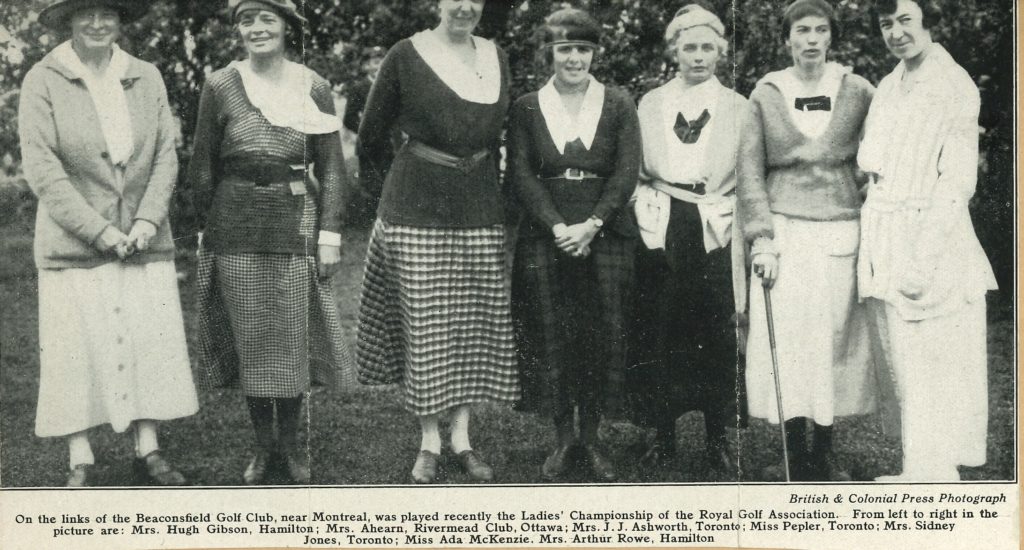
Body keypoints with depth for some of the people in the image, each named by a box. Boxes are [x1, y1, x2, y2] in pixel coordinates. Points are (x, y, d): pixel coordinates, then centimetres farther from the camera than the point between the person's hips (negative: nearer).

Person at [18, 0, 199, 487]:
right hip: (73, 246, -3)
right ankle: (80, 461, 13)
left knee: (152, 344, 4)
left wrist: (148, 219, -9)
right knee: (75, 350, 1)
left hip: (144, 242, 3)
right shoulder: (43, 82, -4)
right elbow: (42, 170, -9)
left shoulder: (146, 78, 6)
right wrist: (100, 232, -14)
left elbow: (166, 156, 5)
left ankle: (148, 449, 17)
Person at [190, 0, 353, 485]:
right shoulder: (220, 86, 0)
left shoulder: (314, 88, 1)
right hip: (236, 232, 0)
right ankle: (262, 444, 22)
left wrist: (330, 233, -2)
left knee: (294, 338, 6)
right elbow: (203, 168, 5)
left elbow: (332, 168, 3)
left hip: (296, 227, 0)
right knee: (249, 340, 6)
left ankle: (291, 441, 23)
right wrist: (208, 227, 5)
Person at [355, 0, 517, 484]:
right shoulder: (407, 55, -4)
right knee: (425, 326, -1)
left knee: (473, 324, 6)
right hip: (417, 209, -4)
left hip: (479, 210, 4)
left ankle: (463, 438, 16)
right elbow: (371, 136, 4)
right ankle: (429, 441, 11)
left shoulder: (496, 58, 8)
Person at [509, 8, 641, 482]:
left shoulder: (619, 105, 6)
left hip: (604, 235, 0)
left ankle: (592, 440, 15)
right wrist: (558, 228, -13)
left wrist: (592, 225, -13)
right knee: (550, 336, 1)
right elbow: (522, 176, 0)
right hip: (544, 236, 0)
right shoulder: (527, 108, 6)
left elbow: (626, 174, -1)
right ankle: (563, 438, 15)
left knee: (601, 336, 1)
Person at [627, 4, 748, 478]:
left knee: (718, 333, -2)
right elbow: (636, 172, 13)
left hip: (716, 230, -1)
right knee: (658, 332, -1)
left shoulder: (738, 108, 9)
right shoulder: (650, 104, 12)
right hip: (661, 229, 1)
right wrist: (646, 211, -1)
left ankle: (717, 437, 9)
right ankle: (662, 432, 12)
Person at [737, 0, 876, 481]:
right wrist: (762, 239, -6)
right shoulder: (766, 95, 4)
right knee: (788, 340, -4)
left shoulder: (858, 92, 6)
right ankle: (796, 459, 4)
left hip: (841, 233, 1)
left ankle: (825, 450, 17)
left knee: (837, 338, 3)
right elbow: (749, 170, 2)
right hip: (785, 231, -1)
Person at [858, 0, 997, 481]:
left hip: (929, 241, -7)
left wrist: (923, 261, -19)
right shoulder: (889, 86, 13)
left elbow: (957, 184, -15)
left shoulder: (954, 86, -9)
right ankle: (916, 472, 23)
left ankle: (934, 476, 9)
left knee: (928, 374, -1)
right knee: (901, 369, 12)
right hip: (883, 242, 7)